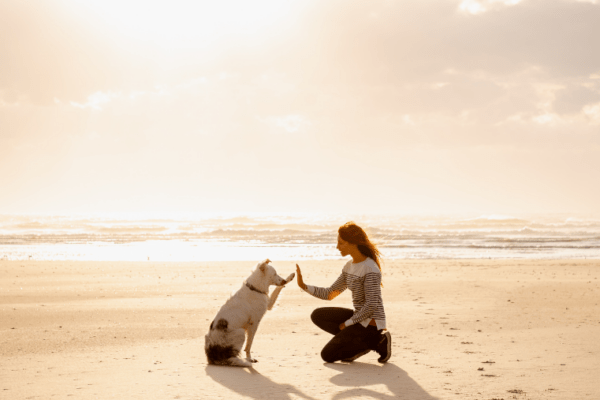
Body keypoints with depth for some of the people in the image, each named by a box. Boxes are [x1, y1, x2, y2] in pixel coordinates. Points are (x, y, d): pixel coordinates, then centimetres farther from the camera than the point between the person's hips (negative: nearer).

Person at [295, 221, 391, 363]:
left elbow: (371, 305, -24)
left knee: (328, 355, -8)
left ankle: (376, 341, -4)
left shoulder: (370, 270, -20)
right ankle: (363, 342, 1)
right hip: (359, 317, 9)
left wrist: (347, 323, -15)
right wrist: (304, 286, -4)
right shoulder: (349, 267, 7)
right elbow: (330, 294, 9)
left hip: (371, 323, -9)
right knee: (317, 315, 5)